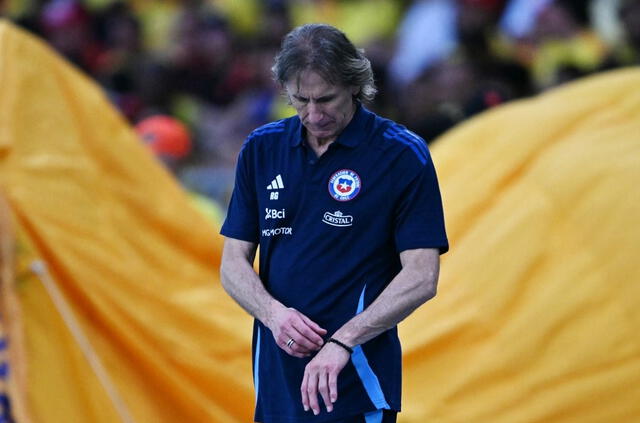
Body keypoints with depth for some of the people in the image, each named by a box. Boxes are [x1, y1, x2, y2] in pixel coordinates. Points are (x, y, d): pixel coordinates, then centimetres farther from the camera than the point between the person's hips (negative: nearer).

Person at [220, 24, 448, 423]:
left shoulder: (403, 154, -6)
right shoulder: (261, 149, 7)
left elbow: (421, 276, -11)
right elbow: (234, 262, 8)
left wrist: (342, 342, -22)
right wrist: (273, 313, -13)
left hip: (355, 388, -4)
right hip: (277, 383, 4)